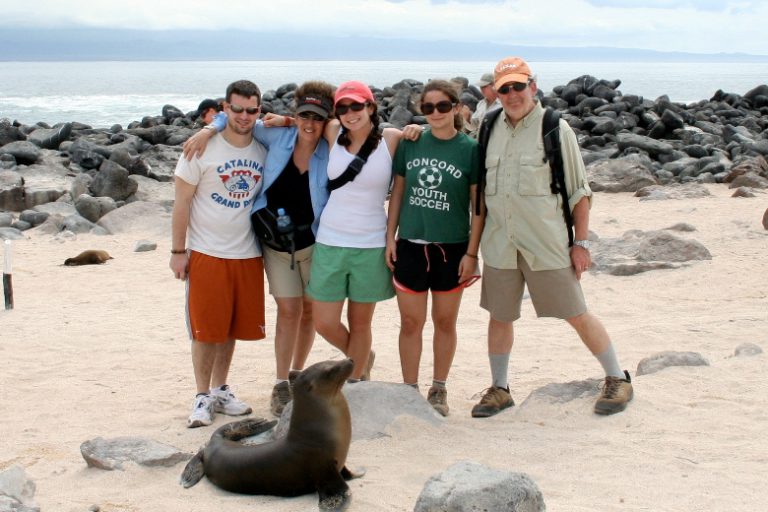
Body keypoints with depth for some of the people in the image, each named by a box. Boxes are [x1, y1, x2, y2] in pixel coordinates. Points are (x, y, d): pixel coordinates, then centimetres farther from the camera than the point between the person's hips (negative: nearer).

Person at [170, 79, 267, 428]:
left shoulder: (263, 150, 3)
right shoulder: (203, 149, -9)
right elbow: (181, 202, -6)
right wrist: (178, 250, -9)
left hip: (248, 255, 4)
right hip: (206, 253, -4)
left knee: (233, 327, 11)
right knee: (206, 329, 0)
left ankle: (220, 390, 26)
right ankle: (202, 397, 12)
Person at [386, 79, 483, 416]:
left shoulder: (470, 149, -5)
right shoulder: (410, 142, 2)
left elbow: (478, 205, -4)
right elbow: (398, 191, 9)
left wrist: (472, 252, -7)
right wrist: (390, 237, 4)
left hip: (452, 248, -1)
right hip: (410, 245, 2)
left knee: (445, 321, 10)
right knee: (411, 322, 6)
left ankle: (438, 391, 23)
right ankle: (410, 391, 18)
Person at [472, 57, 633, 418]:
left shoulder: (555, 128, -6)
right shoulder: (489, 128, 7)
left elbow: (579, 191, -4)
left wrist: (581, 242, -6)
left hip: (547, 245, -4)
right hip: (499, 243, 4)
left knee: (577, 316, 2)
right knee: (499, 317, 12)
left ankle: (617, 380, 19)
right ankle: (499, 390, 27)